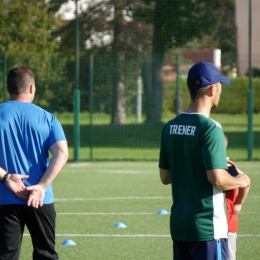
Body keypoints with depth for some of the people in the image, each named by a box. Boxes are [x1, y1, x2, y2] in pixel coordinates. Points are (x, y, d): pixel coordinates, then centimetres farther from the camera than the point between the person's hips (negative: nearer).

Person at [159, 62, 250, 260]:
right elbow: (217, 178, -23)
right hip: (207, 227, -8)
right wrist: (241, 181, -4)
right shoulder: (210, 128, -16)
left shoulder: (170, 127, 7)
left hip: (179, 225, 8)